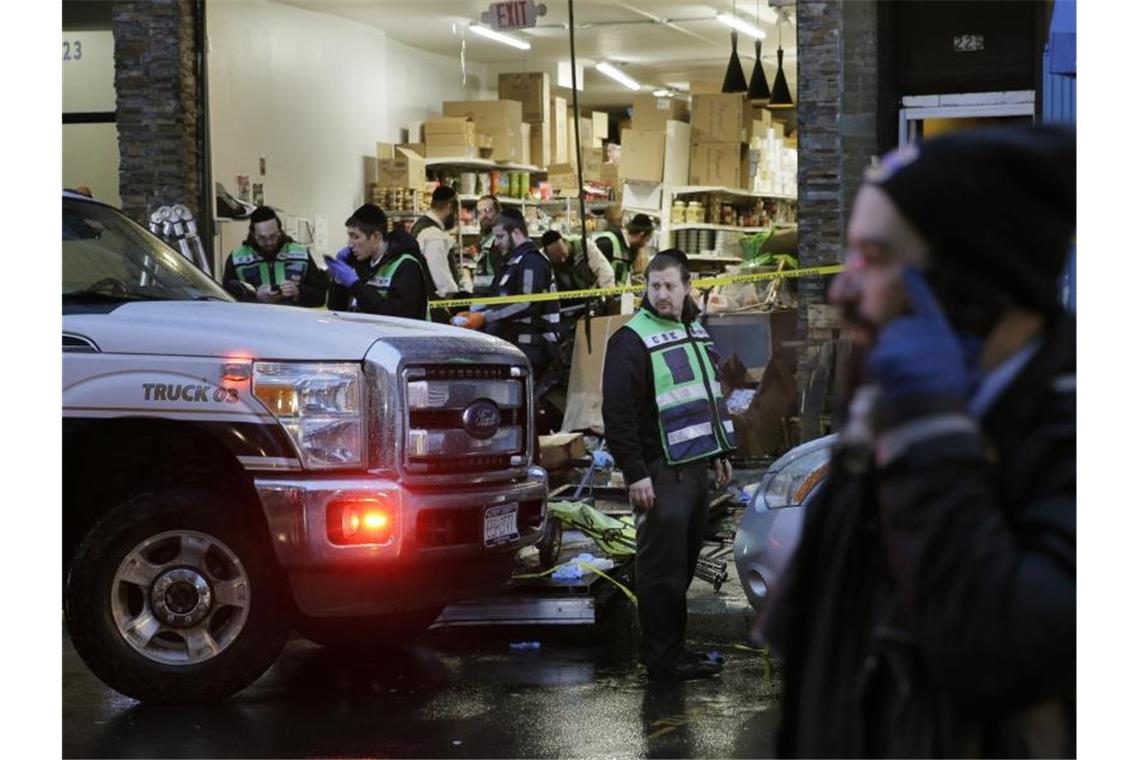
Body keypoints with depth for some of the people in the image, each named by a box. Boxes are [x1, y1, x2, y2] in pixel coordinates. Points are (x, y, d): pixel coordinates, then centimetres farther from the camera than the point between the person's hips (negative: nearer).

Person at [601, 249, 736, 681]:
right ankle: (663, 658, 1)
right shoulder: (631, 341, -11)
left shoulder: (696, 333, 15)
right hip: (660, 472, -8)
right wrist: (635, 474, -19)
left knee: (683, 564, 13)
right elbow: (618, 414, -16)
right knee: (662, 568, -5)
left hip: (695, 467, 8)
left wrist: (719, 454, 22)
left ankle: (673, 649, 22)